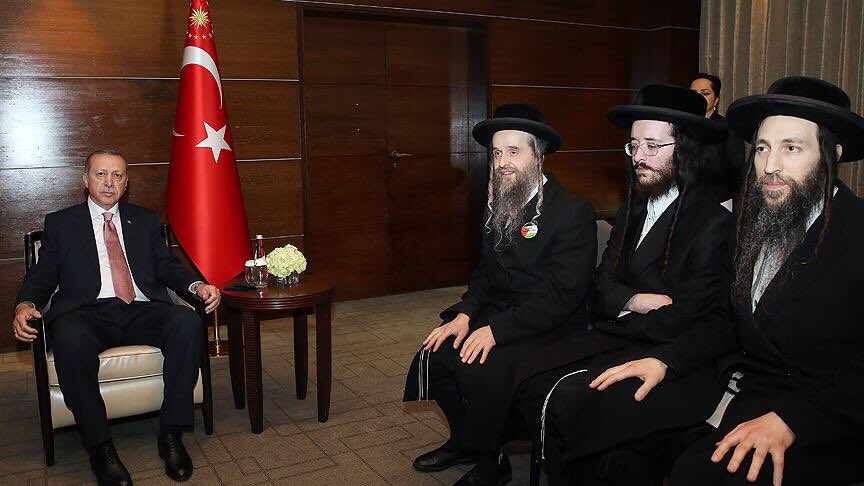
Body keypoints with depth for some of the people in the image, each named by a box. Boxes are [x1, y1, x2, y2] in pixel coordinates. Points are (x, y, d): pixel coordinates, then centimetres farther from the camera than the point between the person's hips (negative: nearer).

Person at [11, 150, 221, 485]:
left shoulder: (145, 220, 23)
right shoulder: (60, 223, 18)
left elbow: (167, 266, 15)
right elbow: (43, 274, 11)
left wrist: (196, 285, -6)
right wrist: (25, 305, -12)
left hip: (142, 312, 2)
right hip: (87, 313, -2)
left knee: (188, 322, -30)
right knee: (70, 338, -38)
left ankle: (171, 434, -22)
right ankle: (99, 446, -24)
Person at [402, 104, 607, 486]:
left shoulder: (574, 212, -16)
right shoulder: (499, 206, 8)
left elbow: (562, 295, -21)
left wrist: (496, 330, -25)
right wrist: (466, 314, -6)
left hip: (550, 333, -7)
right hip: (496, 318, 7)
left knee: (483, 372, -28)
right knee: (434, 355, -12)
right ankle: (463, 440, 15)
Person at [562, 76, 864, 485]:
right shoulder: (758, 222, 9)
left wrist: (789, 421, -29)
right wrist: (665, 360, 2)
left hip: (819, 418, -6)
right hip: (738, 384, 7)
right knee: (600, 403, -10)